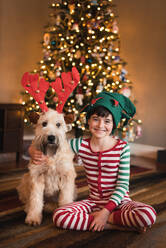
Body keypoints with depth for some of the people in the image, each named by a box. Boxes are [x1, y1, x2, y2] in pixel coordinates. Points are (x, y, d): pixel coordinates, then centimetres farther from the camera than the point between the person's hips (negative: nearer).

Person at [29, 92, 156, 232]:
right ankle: (116, 225, -16)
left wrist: (106, 211, -19)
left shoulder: (122, 148, -8)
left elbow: (123, 184, -9)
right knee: (59, 216, -25)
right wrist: (34, 151, -19)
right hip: (93, 201, 3)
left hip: (118, 201, -2)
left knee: (148, 215, -33)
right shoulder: (80, 145, -2)